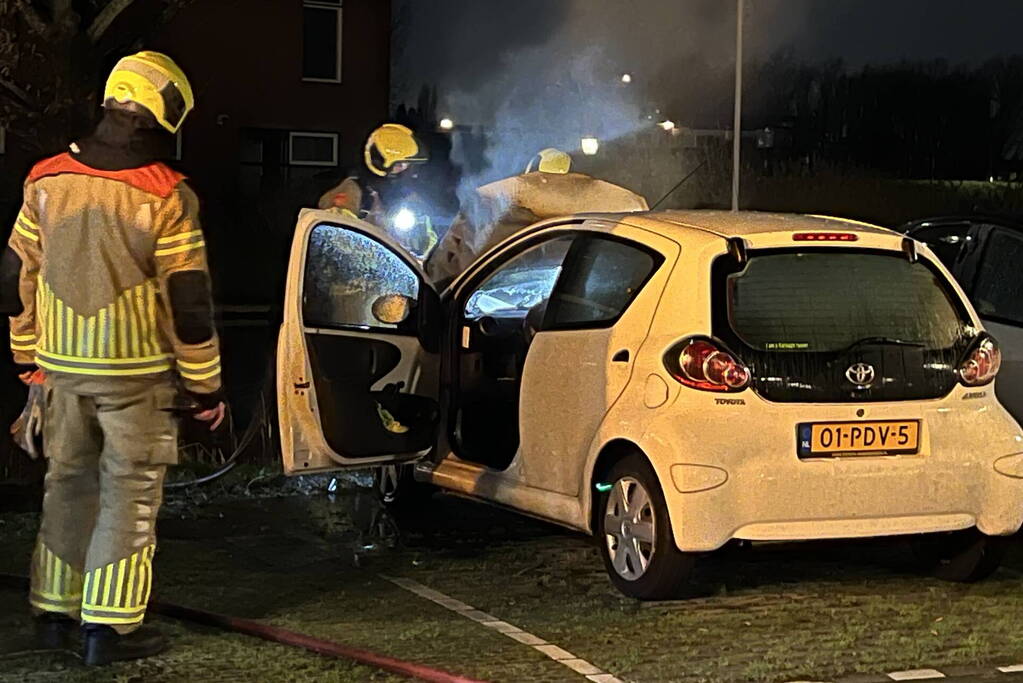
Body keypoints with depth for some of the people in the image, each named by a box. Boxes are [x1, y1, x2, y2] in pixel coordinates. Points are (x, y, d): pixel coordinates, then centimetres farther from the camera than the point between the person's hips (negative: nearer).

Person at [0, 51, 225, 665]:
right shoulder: (166, 197, -14)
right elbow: (188, 301, -13)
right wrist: (205, 384, -4)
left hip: (63, 364, 5)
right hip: (137, 370, -5)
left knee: (68, 483, 18)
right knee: (130, 493, 3)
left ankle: (54, 612, 25)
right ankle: (110, 626, 3)